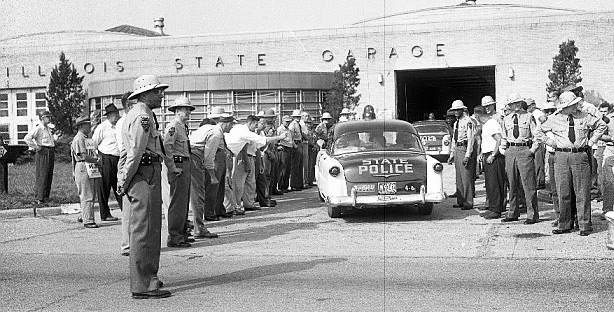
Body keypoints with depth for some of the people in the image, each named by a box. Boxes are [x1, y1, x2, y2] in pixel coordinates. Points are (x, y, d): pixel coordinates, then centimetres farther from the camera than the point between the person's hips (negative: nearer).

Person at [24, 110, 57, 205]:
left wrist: (56, 136, 19)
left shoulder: (49, 129, 17)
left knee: (49, 176, 9)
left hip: (51, 153, 9)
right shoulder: (38, 129, -10)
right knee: (41, 176, -9)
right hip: (43, 153, -9)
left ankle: (45, 197, 16)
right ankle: (38, 198, -7)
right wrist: (35, 147, -17)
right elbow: (27, 138, -21)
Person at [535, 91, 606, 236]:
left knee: (582, 193, -2)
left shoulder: (585, 117, 5)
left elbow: (602, 125, 17)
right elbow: (539, 132, 17)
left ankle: (584, 225, 4)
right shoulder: (554, 119, 4)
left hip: (580, 155, 0)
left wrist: (590, 141, 9)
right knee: (563, 193, 2)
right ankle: (565, 225, 11)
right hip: (561, 156, 1)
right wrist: (551, 142, 6)